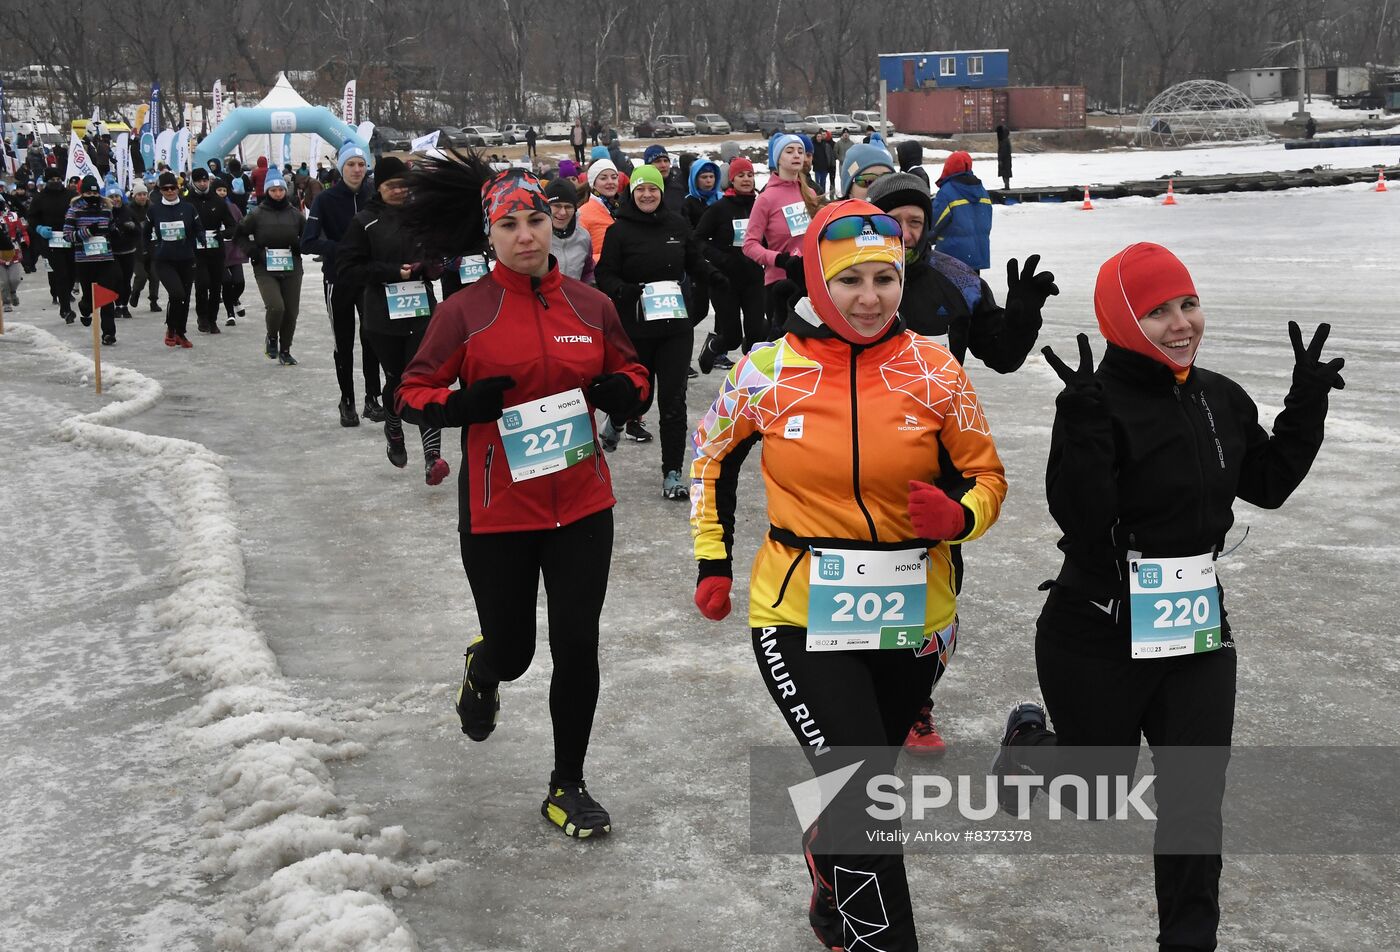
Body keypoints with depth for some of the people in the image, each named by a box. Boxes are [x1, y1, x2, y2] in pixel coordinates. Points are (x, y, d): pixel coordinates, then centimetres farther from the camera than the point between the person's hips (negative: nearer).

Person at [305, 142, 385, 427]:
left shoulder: (373, 198, 0)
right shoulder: (325, 200, -7)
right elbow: (309, 242, -14)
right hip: (338, 280, -1)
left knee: (371, 337, -4)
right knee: (344, 342, 7)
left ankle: (372, 398, 5)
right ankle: (347, 402, 17)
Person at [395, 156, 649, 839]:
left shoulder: (590, 306, 2)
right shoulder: (466, 311, -6)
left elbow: (631, 375, 16)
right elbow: (412, 394, -1)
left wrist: (619, 390, -7)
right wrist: (463, 405, -21)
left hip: (582, 505, 2)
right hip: (498, 508, -2)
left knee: (577, 648, 2)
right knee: (512, 649, 10)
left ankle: (568, 787, 21)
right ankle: (483, 670, 51)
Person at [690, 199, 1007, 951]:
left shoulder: (934, 371, -6)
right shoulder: (768, 370, -7)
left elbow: (985, 478, 4)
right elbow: (711, 456, 10)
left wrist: (957, 517, -18)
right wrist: (712, 560, 9)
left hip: (914, 621, 2)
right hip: (800, 616, -2)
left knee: (854, 791, 21)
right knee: (863, 796, -15)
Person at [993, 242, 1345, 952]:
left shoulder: (1222, 399, 4)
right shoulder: (1099, 404, -19)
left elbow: (1267, 485, 15)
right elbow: (1081, 519, -28)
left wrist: (1307, 404, 5)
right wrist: (1083, 420, -38)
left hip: (1199, 628, 5)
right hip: (1099, 637, -5)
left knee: (1195, 799, 4)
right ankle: (1030, 739, 47)